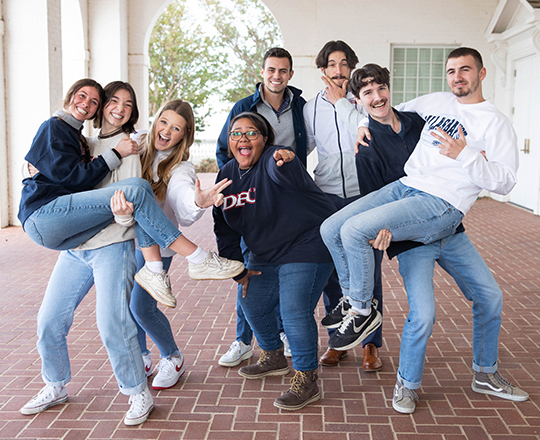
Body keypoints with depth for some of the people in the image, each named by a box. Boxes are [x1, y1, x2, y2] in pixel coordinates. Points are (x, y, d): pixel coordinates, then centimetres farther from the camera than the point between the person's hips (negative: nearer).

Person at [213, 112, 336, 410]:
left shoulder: (273, 160, -18)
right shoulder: (227, 176, 5)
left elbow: (290, 177, -46)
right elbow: (225, 230, 10)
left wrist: (285, 163, -69)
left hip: (307, 246, -8)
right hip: (267, 256, 9)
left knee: (294, 311, -16)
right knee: (252, 302, 15)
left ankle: (306, 380, 0)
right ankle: (274, 357, 40)